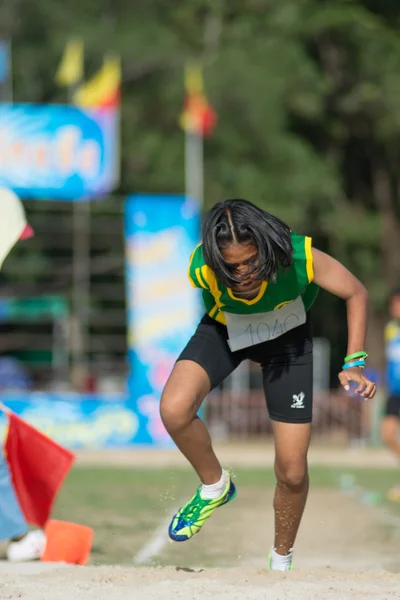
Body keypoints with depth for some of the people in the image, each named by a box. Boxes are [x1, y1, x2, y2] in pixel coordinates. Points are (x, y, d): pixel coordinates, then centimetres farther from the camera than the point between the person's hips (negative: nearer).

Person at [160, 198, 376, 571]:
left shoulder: (299, 257, -38)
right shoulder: (201, 268, -35)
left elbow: (356, 293, -18)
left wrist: (353, 365, -23)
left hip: (287, 332, 0)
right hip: (226, 328, 1)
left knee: (292, 472, -1)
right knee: (173, 410, -28)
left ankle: (281, 560, 27)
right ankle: (214, 487, 2)